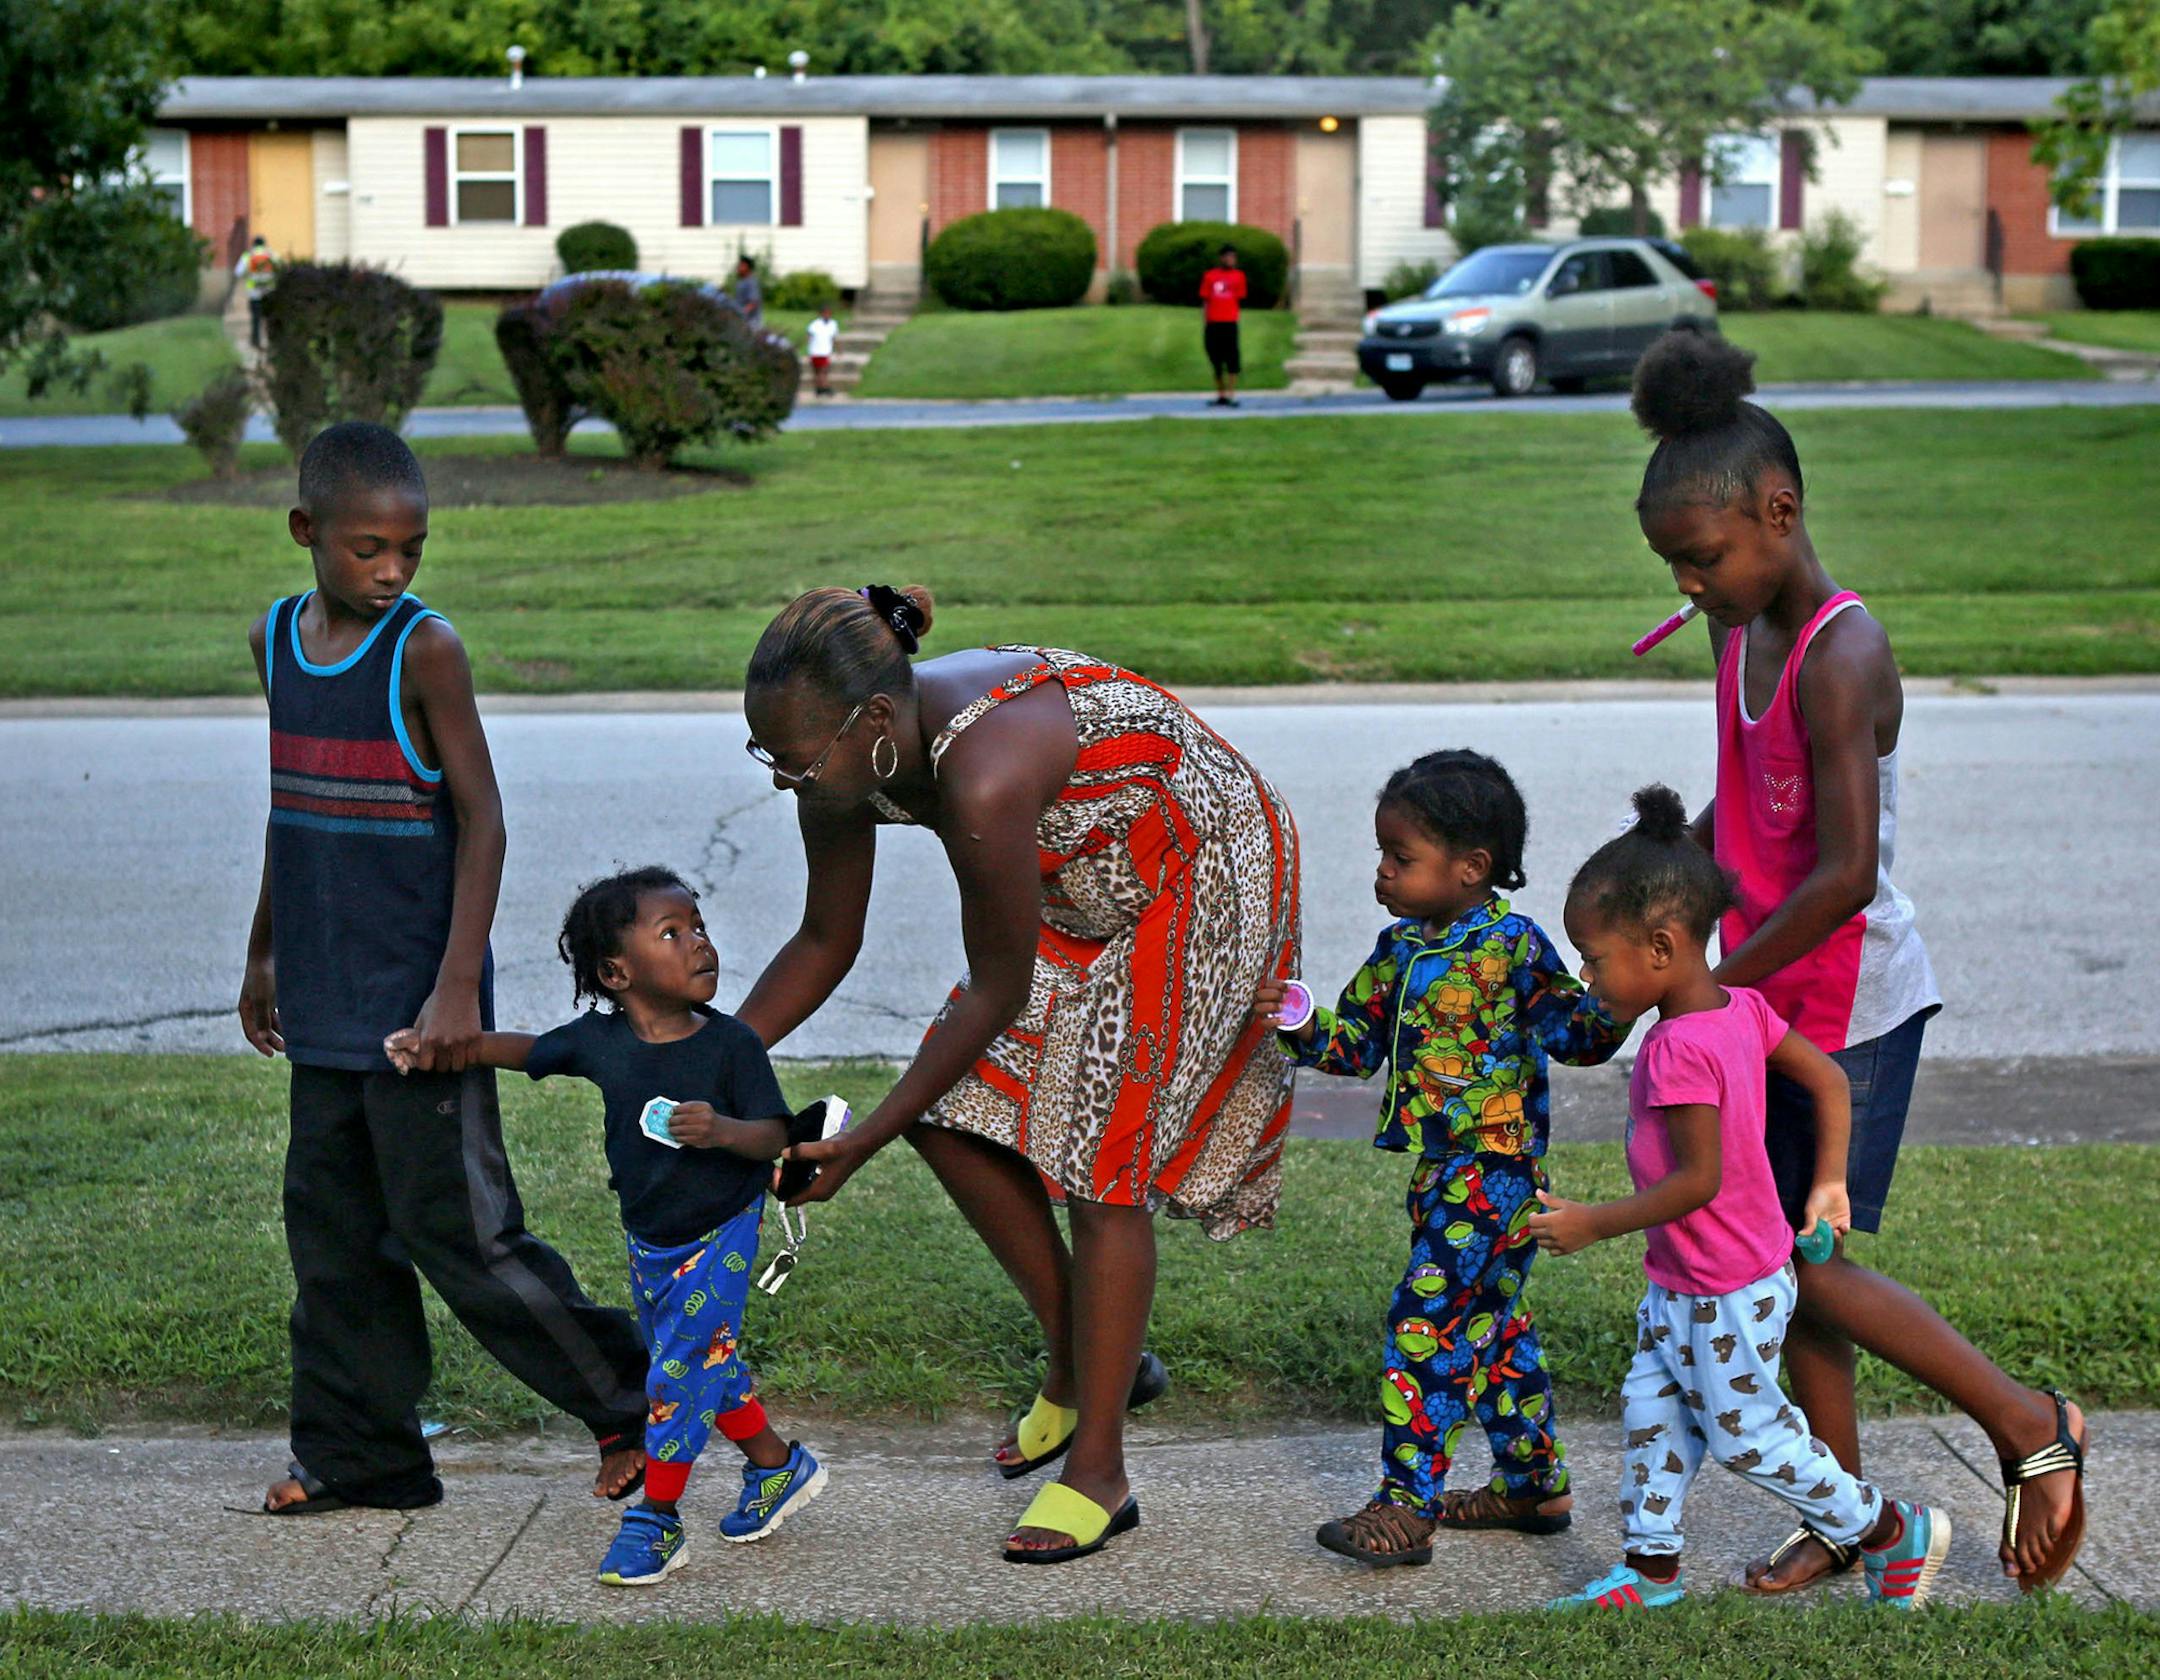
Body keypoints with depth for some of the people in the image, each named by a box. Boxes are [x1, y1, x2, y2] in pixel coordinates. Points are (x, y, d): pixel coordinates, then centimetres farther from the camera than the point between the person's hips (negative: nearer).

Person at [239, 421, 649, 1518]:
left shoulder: (425, 649, -11)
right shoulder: (276, 638, 8)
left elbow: (481, 820, -12)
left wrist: (457, 988, -18)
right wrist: (266, 955, 23)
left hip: (416, 999, -6)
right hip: (324, 997, 6)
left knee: (451, 1221, -5)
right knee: (331, 1221, 11)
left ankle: (630, 1398, 8)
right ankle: (356, 1453, 22)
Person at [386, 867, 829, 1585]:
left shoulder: (731, 1043, -19)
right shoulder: (599, 1040, -9)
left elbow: (774, 1136, -18)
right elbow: (527, 1050, 9)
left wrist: (723, 1131, -39)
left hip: (719, 1236, -5)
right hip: (647, 1241, 5)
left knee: (678, 1370, -7)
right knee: (706, 1365, 17)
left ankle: (655, 1520, 6)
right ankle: (778, 1466, 38)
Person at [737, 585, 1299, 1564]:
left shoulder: (982, 779, -40)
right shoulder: (850, 759, -15)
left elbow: (997, 991, -28)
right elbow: (825, 943, 0)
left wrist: (866, 1140, -23)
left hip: (1202, 879, -8)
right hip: (1084, 892, 8)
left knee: (1105, 1160, -10)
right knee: (957, 1123, 1)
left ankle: (1098, 1475, 1)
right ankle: (1082, 1363, 19)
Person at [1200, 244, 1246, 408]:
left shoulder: (1238, 276, 8)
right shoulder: (1210, 276, 8)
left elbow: (1239, 299, 7)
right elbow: (1205, 302, 10)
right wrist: (1204, 325, 6)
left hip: (1230, 323, -1)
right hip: (1213, 324, 1)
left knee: (1232, 361, -8)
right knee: (1216, 361, 6)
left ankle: (1231, 395, -8)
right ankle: (1220, 396, 14)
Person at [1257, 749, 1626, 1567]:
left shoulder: (1512, 946, -12)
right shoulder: (1399, 949, 9)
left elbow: (1578, 1035, -8)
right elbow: (1359, 1043, 12)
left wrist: (1608, 1005, -28)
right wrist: (1301, 1022, -6)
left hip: (1496, 1168, -8)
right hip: (1440, 1169, 8)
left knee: (1425, 1321, -12)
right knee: (1490, 1321, 17)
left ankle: (1407, 1506, -10)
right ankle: (1534, 1484, 30)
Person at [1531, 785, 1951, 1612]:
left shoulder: (1678, 1050, -29)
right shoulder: (1742, 1008, -2)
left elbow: (1699, 1180, -29)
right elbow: (1829, 1079, 6)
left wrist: (1595, 1223, -20)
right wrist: (1827, 1182, 11)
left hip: (1725, 1297, -9)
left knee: (1746, 1435, 7)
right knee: (1650, 1413, 15)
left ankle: (1892, 1531, 21)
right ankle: (1650, 1567, 27)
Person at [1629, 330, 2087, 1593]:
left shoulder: (1839, 659, -23)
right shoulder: (1742, 634, 5)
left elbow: (1844, 875, -28)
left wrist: (1710, 988, -21)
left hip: (1856, 1002, -8)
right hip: (1781, 1002, 9)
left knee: (1815, 1265, -4)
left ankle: (2032, 1426, 12)